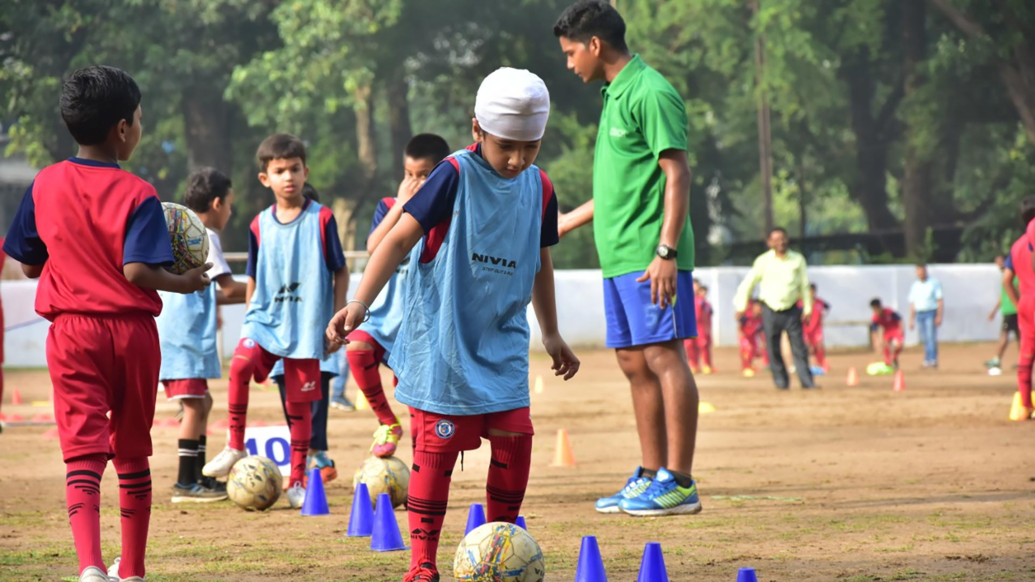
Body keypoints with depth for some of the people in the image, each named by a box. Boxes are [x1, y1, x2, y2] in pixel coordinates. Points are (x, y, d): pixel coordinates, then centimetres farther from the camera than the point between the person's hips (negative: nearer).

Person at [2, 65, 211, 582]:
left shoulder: (45, 185, 1)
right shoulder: (138, 195, -9)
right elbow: (138, 271, -19)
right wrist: (186, 283, -3)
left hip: (72, 331, 1)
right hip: (132, 331, -1)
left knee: (82, 452, -6)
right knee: (133, 453, 15)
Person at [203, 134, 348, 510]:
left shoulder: (321, 219, -4)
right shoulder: (260, 226, 4)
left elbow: (340, 272, 1)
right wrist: (250, 319, 13)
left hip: (307, 326, -2)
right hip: (265, 317, 2)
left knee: (300, 405, 3)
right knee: (241, 364, -27)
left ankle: (297, 482, 14)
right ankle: (235, 446, -12)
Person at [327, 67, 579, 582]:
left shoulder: (538, 188, 6)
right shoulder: (456, 176, -12)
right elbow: (400, 238, -16)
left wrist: (551, 333, 26)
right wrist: (360, 302, -27)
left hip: (502, 342, 5)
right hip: (441, 343, -5)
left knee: (513, 441, -3)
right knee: (436, 448, -5)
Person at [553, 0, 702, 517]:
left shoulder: (650, 93, -11)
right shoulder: (614, 96, 18)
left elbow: (677, 175, -16)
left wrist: (666, 251, -22)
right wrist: (566, 222, 32)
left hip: (649, 257, -10)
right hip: (618, 257, 10)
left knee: (663, 357, -9)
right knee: (634, 364, 11)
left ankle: (678, 483, -8)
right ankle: (650, 476, 16)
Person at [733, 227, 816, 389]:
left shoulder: (798, 260, 2)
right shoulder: (763, 261, -1)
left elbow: (804, 285, 8)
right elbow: (748, 283, 6)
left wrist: (807, 308, 4)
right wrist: (741, 305, 5)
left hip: (792, 309, 0)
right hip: (771, 309, 0)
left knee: (799, 347, -5)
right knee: (773, 349, 1)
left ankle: (807, 381, -4)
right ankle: (781, 381, 12)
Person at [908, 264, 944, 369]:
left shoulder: (934, 283, 0)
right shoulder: (914, 286, 14)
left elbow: (940, 301, -5)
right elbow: (912, 304, 17)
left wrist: (939, 316, -14)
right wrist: (911, 320, 12)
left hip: (931, 313, -5)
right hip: (919, 314, 5)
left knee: (931, 337, -14)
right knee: (924, 339, 4)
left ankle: (932, 359, -17)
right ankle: (928, 360, 7)